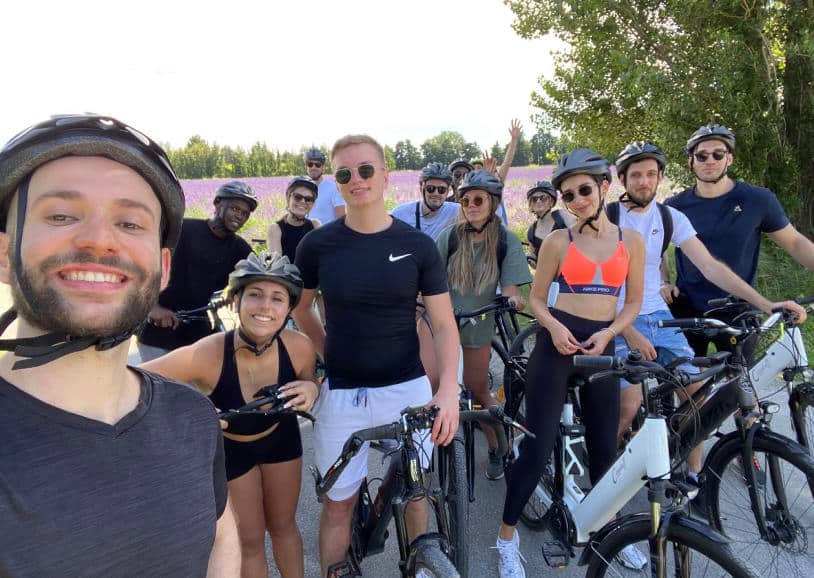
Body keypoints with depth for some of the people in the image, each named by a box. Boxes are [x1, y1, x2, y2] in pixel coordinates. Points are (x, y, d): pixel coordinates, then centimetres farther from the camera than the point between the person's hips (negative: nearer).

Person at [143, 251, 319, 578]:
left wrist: (310, 390, -29)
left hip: (281, 438, 2)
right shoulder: (206, 355, -38)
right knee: (250, 539, 11)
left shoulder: (300, 347, -28)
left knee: (283, 525, 21)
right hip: (229, 449, -2)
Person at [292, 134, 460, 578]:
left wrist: (449, 389, -16)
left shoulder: (417, 245, -4)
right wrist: (331, 355, 3)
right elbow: (299, 309, 11)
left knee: (415, 493, 16)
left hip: (408, 389, 1)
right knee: (338, 503, 9)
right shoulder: (317, 245, -4)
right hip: (341, 394, 0)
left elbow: (444, 324, -4)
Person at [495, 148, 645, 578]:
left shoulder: (631, 241, 5)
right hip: (557, 344, -2)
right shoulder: (557, 241, 0)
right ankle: (507, 534, 14)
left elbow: (633, 302, 9)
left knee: (604, 446, 12)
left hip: (601, 346, 3)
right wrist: (554, 327, -16)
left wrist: (607, 333, -8)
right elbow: (536, 299, 3)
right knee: (537, 446, -4)